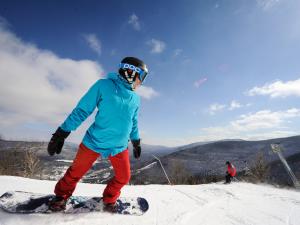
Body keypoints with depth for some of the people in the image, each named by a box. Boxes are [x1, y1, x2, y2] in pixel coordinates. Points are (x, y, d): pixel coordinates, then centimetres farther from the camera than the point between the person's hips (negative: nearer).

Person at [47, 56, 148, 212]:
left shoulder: (135, 99, 3)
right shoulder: (104, 85, -12)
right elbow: (82, 110, -10)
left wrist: (136, 142, 21)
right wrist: (61, 133, -10)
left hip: (120, 147, 4)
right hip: (94, 142, -3)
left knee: (123, 178, 9)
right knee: (76, 172, 15)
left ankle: (109, 199, 38)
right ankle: (62, 195, 45)